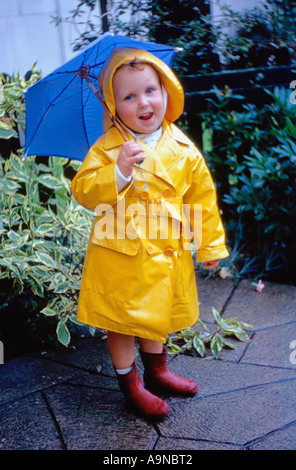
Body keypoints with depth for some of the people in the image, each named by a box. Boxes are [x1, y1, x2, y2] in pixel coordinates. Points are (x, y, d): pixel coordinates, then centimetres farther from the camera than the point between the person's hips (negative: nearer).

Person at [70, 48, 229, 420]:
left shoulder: (183, 149, -3)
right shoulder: (106, 148, -10)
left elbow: (203, 197, 4)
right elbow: (83, 192, -16)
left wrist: (210, 245, 8)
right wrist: (118, 172, -31)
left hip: (166, 252, 3)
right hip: (120, 254, -3)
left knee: (157, 316, 22)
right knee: (122, 322, 10)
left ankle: (157, 370, 45)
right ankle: (130, 385, 30)